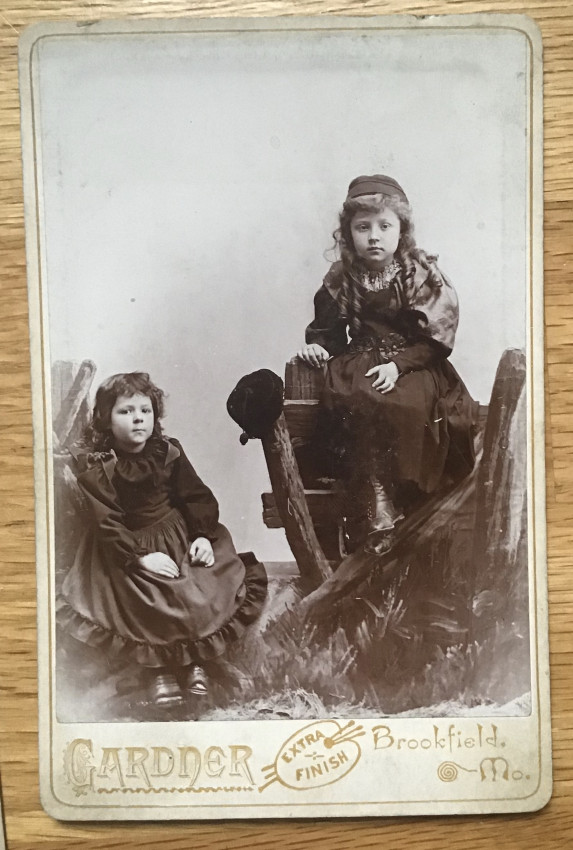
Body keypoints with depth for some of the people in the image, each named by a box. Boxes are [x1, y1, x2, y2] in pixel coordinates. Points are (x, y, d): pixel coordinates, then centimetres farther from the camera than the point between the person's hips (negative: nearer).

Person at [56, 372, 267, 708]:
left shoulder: (169, 452, 0)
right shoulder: (96, 468, -9)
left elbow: (198, 496, 1)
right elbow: (108, 524, -15)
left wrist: (204, 535, -14)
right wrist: (140, 557, -26)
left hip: (182, 536, 4)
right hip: (130, 547, -3)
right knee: (154, 602, -28)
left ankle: (194, 658, 3)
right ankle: (159, 666, -3)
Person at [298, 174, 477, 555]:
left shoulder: (423, 273, -1)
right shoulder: (341, 279, 6)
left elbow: (436, 339, -4)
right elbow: (329, 330, 16)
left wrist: (399, 365, -17)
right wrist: (318, 347, -7)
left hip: (417, 364, -1)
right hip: (361, 363, 2)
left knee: (407, 404, -33)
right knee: (357, 402, -30)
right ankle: (377, 525, -29)